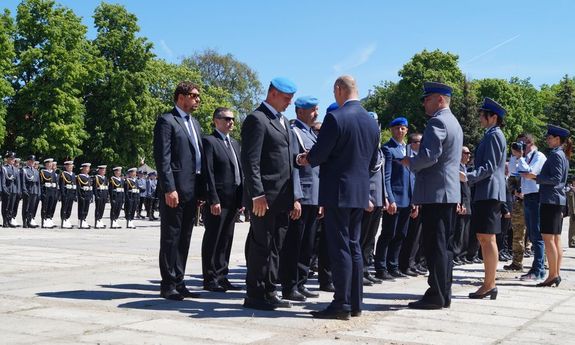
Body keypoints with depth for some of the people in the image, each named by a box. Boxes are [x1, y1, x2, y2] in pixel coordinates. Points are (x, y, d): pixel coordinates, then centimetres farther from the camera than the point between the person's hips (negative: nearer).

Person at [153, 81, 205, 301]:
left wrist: (201, 191, 14)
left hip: (192, 190, 8)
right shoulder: (167, 121, -5)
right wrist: (169, 188, -20)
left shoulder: (194, 123, 20)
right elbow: (162, 158, -13)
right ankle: (168, 285, 5)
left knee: (184, 239, 11)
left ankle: (178, 282, 18)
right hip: (175, 190, -8)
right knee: (171, 237, -1)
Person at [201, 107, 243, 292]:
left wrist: (242, 198, 11)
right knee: (212, 240, 0)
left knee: (226, 240, 12)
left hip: (232, 200, 8)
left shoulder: (235, 143, 19)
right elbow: (208, 173, -12)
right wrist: (213, 200, -18)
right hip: (217, 200, -7)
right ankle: (210, 279, 7)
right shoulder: (209, 141, -5)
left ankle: (221, 276, 20)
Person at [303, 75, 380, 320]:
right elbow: (372, 163, 14)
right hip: (360, 192, 7)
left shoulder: (335, 118, -14)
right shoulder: (372, 122, 9)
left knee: (339, 248, -3)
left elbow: (318, 155, -14)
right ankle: (355, 303, 19)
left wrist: (307, 159, 7)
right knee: (353, 246, 14)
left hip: (338, 191, -7)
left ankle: (341, 305, 1)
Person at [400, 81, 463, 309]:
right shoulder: (454, 123, 20)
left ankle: (435, 297, -4)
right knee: (444, 245, 12)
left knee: (435, 246, -7)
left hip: (436, 193, -10)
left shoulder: (437, 121, -12)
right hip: (450, 193, 10)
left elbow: (430, 155, -22)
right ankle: (444, 294, 16)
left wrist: (410, 162, -6)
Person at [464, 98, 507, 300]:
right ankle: (489, 284, 16)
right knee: (484, 239, 11)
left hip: (489, 193, -10)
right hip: (485, 193, 10)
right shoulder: (491, 135, 21)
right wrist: (470, 178, 23)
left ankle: (489, 285, -7)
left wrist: (468, 177, -26)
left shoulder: (494, 135, -9)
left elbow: (489, 167, -17)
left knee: (487, 238, -9)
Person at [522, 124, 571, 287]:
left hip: (550, 200, -10)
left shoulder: (555, 154, -11)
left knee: (548, 238, -9)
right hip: (559, 200, 10)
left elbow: (555, 178, -18)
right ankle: (557, 274, 12)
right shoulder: (563, 155, 17)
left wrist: (535, 176, -17)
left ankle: (553, 275, -10)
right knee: (556, 239, 9)